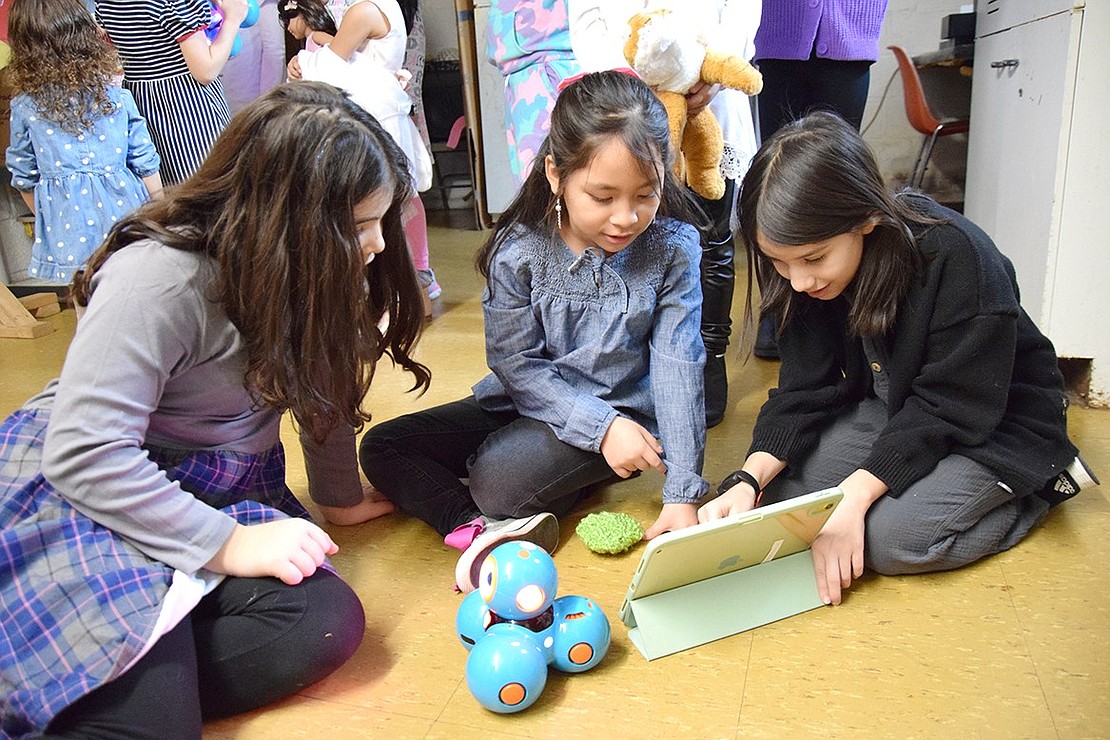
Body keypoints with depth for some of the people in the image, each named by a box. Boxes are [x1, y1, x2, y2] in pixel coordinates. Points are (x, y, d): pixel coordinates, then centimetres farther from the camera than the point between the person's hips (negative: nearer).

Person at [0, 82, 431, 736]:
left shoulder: (314, 269, -3)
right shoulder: (159, 279, -23)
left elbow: (324, 380, 10)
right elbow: (85, 454, -25)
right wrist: (226, 544, -23)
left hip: (218, 490, 7)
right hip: (82, 492, -7)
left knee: (326, 625, -20)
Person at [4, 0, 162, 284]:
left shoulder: (24, 108, -2)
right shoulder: (116, 95, -3)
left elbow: (24, 178, 7)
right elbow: (145, 164, 0)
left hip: (67, 230, 0)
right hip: (121, 207, 0)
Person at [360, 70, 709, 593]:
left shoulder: (672, 249, -14)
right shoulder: (518, 251, -15)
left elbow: (678, 369, -16)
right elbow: (517, 364, -12)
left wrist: (682, 494, -20)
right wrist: (600, 425, -23)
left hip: (622, 413, -3)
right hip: (524, 402, 4)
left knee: (499, 477, -31)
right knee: (380, 448, -9)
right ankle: (484, 530, -26)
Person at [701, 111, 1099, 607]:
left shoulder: (958, 259, -30)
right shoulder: (812, 276, -12)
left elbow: (946, 410, -27)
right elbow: (804, 391, -12)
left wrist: (853, 496, -34)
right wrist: (748, 481, -28)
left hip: (998, 424, -6)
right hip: (893, 409, 6)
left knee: (889, 538, -26)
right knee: (778, 484, -11)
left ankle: (1039, 487, 1)